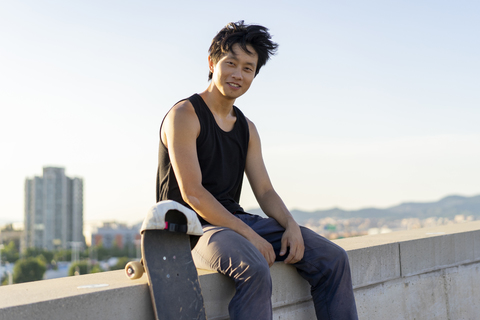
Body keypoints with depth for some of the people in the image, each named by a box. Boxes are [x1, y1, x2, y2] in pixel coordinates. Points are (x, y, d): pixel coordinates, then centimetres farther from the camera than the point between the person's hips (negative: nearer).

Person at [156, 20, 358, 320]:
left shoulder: (247, 128, 14)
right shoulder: (185, 115, -9)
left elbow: (265, 191, 12)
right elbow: (192, 193, -17)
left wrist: (292, 225, -10)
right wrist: (249, 235, -21)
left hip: (235, 218, 7)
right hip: (193, 226, -7)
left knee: (333, 259, -4)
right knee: (255, 270, -38)